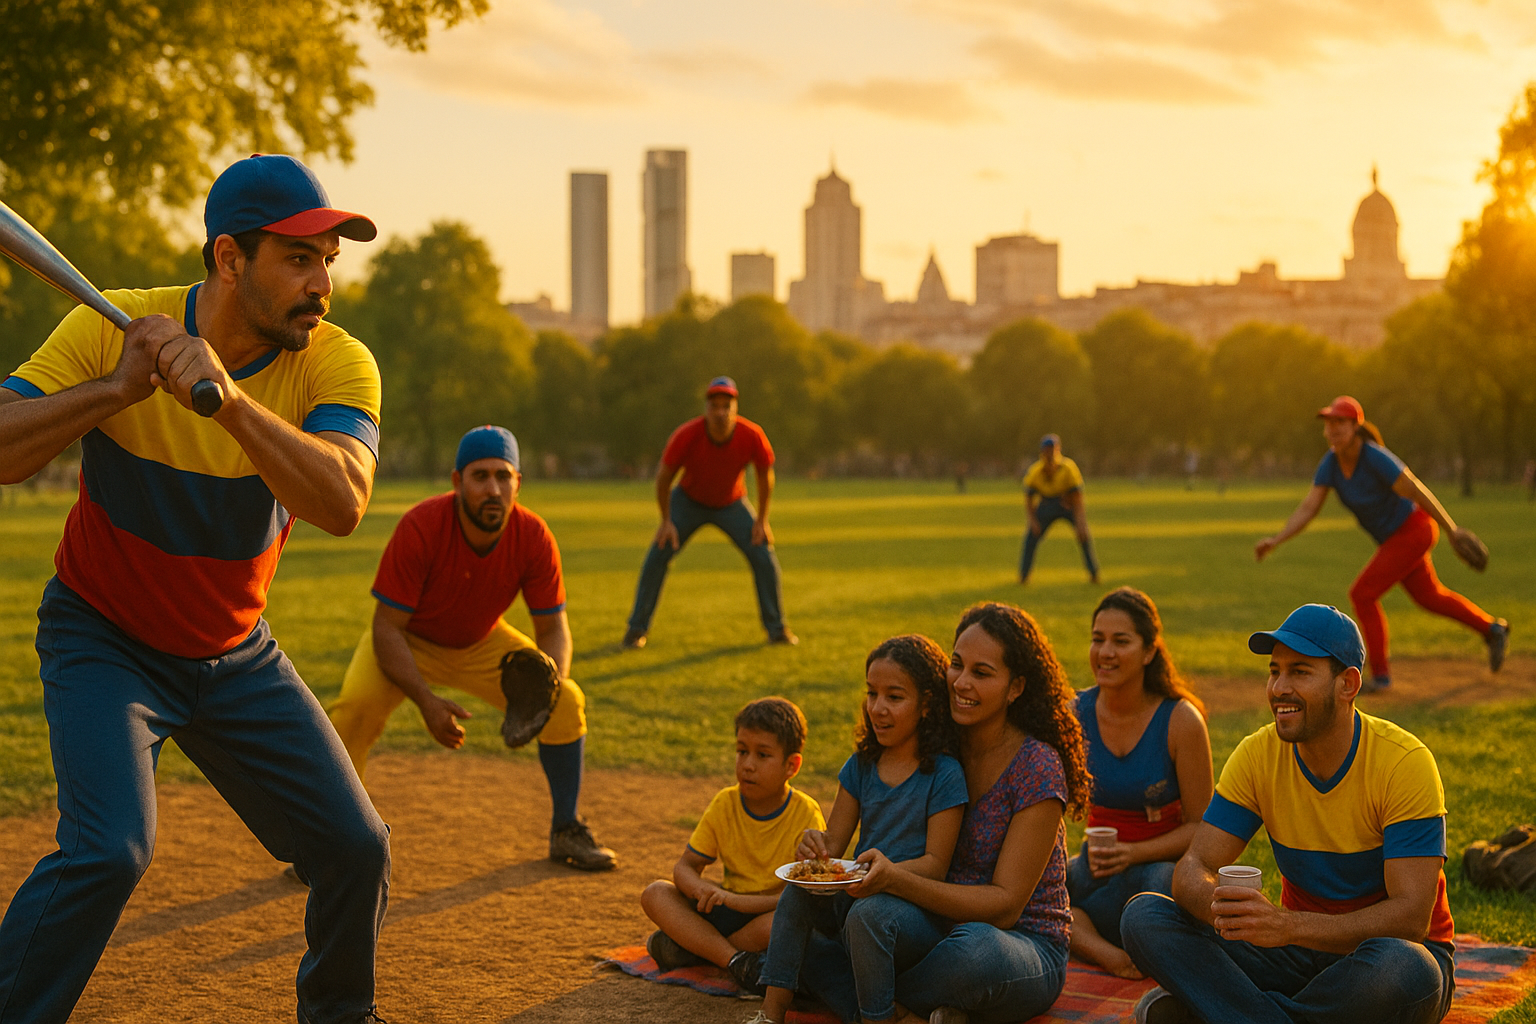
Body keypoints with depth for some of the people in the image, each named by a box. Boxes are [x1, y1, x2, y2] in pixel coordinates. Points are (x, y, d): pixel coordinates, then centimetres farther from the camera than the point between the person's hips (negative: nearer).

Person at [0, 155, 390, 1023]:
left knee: (357, 848, 3)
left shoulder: (337, 363, -16)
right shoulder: (108, 328, -18)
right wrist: (118, 387, -37)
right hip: (102, 641, -3)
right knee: (110, 850, -24)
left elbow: (342, 504, -34)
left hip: (237, 654, 3)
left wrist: (227, 397, -46)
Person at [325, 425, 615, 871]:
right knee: (356, 706, -29)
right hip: (409, 642, -3)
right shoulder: (419, 528, -34)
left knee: (567, 702, -10)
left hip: (483, 644, 3)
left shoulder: (533, 537, -24)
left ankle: (567, 832, 10)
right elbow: (387, 628, -29)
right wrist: (425, 701, -41)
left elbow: (552, 628, -14)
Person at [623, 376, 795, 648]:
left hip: (732, 504, 1)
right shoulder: (686, 436, -32)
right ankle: (637, 628, 1)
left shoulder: (752, 436, -28)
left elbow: (765, 475, -9)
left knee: (764, 557, -9)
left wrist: (761, 520, -7)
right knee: (658, 555, -13)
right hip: (688, 501, -1)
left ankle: (777, 628, 8)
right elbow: (664, 475, -16)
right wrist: (666, 521, -13)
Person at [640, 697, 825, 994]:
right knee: (654, 894, -14)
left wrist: (742, 901, -30)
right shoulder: (724, 805, -1)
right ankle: (737, 961, -28)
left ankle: (687, 949, -19)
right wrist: (704, 891, -24)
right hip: (729, 911, 5)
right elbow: (685, 866, 1)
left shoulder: (806, 814, -14)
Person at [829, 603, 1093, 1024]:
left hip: (1027, 947, -2)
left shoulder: (1037, 767, -13)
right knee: (870, 910, -31)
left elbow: (1005, 905, -17)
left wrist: (896, 879, -30)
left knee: (977, 946, -39)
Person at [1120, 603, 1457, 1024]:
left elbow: (1411, 917, -25)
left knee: (1400, 968, -41)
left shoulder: (1404, 762, -18)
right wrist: (1219, 904, -36)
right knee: (1145, 916, -16)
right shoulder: (1258, 756, -5)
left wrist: (1288, 925, -40)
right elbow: (1192, 869, -9)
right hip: (1302, 951, 4)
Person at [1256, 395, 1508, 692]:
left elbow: (1418, 492, -26)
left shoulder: (1376, 459, -30)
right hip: (1393, 537, 8)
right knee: (1428, 595, 24)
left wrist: (1453, 531, -22)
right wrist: (1275, 541, -24)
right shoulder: (1331, 463, -9)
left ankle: (1380, 674, 1)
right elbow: (1307, 508, -12)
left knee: (1362, 594, -11)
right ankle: (1492, 629, 44)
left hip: (1413, 531, -8)